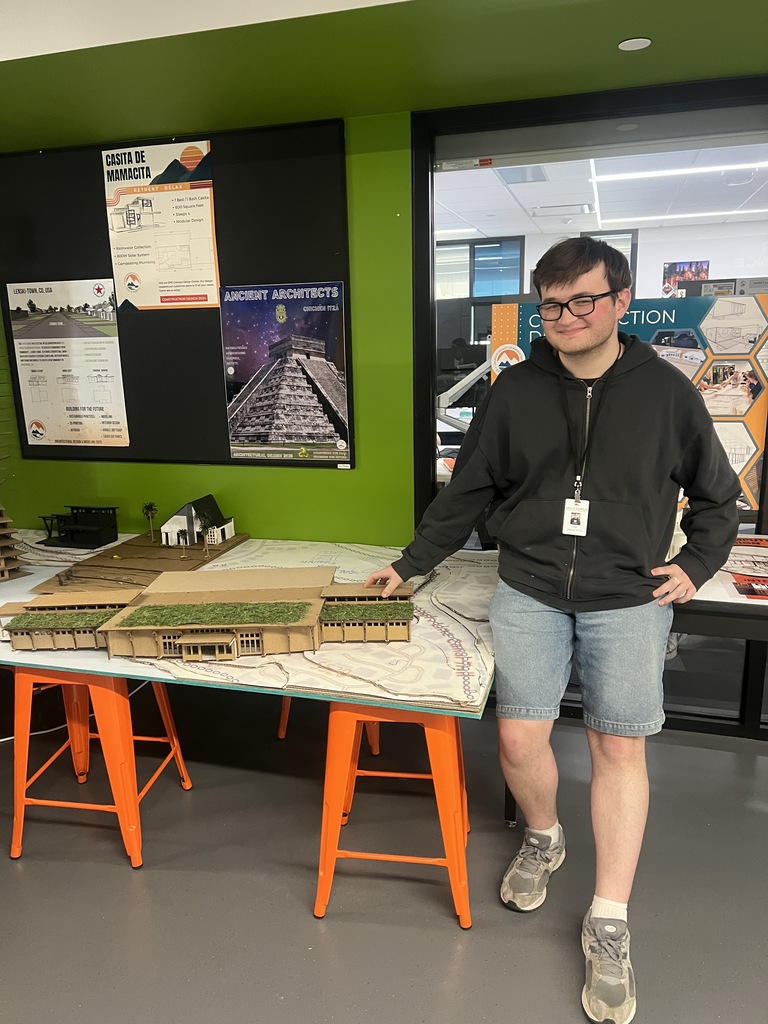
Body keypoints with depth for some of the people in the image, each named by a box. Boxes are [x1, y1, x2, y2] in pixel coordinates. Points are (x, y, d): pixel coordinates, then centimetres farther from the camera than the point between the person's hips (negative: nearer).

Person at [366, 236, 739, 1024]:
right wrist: (410, 565, 8)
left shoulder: (666, 391, 0)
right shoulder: (515, 390, 3)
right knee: (519, 737, -2)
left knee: (619, 749, 0)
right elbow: (467, 492, 9)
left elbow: (717, 497, 13)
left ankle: (608, 928, 18)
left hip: (628, 601, -1)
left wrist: (695, 565, 1)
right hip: (528, 593, 1)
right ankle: (542, 838, 32)